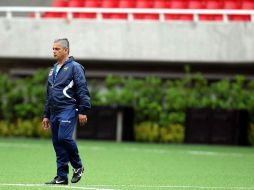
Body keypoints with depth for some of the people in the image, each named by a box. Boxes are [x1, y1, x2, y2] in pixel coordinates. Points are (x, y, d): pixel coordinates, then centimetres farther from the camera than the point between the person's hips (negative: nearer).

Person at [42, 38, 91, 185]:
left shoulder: (75, 67, -3)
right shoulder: (53, 70, 20)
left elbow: (83, 90, -9)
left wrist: (83, 111, -16)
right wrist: (46, 115, 22)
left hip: (69, 110, -8)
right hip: (55, 112, 8)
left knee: (64, 137, -22)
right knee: (57, 143, 4)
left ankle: (78, 166, -3)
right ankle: (62, 177, 7)